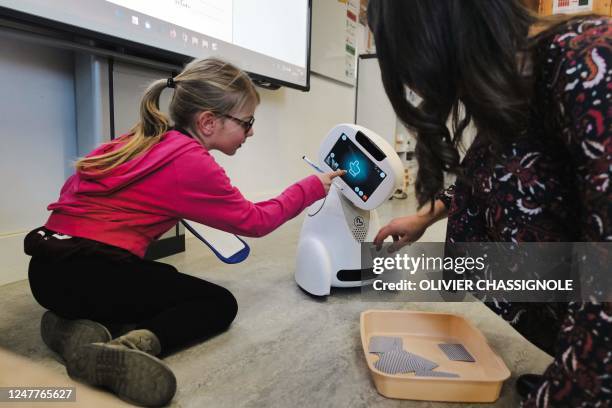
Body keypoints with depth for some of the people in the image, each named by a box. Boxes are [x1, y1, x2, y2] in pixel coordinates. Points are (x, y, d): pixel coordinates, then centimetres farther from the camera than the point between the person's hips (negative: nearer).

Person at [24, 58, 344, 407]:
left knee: (164, 281, 29)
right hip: (89, 273, -8)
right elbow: (254, 221, 0)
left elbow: (74, 189, 15)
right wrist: (312, 188, 9)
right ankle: (128, 348, -20)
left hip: (50, 267, 9)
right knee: (219, 303, 5)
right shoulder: (192, 162, -11)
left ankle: (75, 324, 5)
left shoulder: (141, 139, 12)